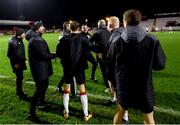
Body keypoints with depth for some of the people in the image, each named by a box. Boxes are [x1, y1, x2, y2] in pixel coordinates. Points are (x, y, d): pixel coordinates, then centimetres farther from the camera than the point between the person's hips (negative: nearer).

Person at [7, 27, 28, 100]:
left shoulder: (20, 40, 7)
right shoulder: (13, 41, -18)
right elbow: (10, 54, -16)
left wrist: (24, 60, 13)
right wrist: (15, 63, -16)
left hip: (21, 62, 8)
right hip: (16, 63, -8)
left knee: (19, 77, 16)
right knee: (20, 77, -2)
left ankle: (19, 92, 30)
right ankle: (20, 94, 10)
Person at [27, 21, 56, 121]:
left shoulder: (37, 38, 14)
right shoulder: (36, 40, -21)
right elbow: (44, 55, -25)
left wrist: (51, 54, -1)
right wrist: (54, 55, -11)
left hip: (41, 68, 11)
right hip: (39, 69, -11)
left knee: (44, 85, 26)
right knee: (39, 89, -4)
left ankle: (41, 102, 48)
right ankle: (31, 113, 7)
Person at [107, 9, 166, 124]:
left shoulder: (117, 41, -12)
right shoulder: (152, 41, -14)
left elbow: (110, 63, 2)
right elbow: (160, 65, -5)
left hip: (123, 86, 1)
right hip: (144, 87, -1)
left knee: (120, 112, 24)